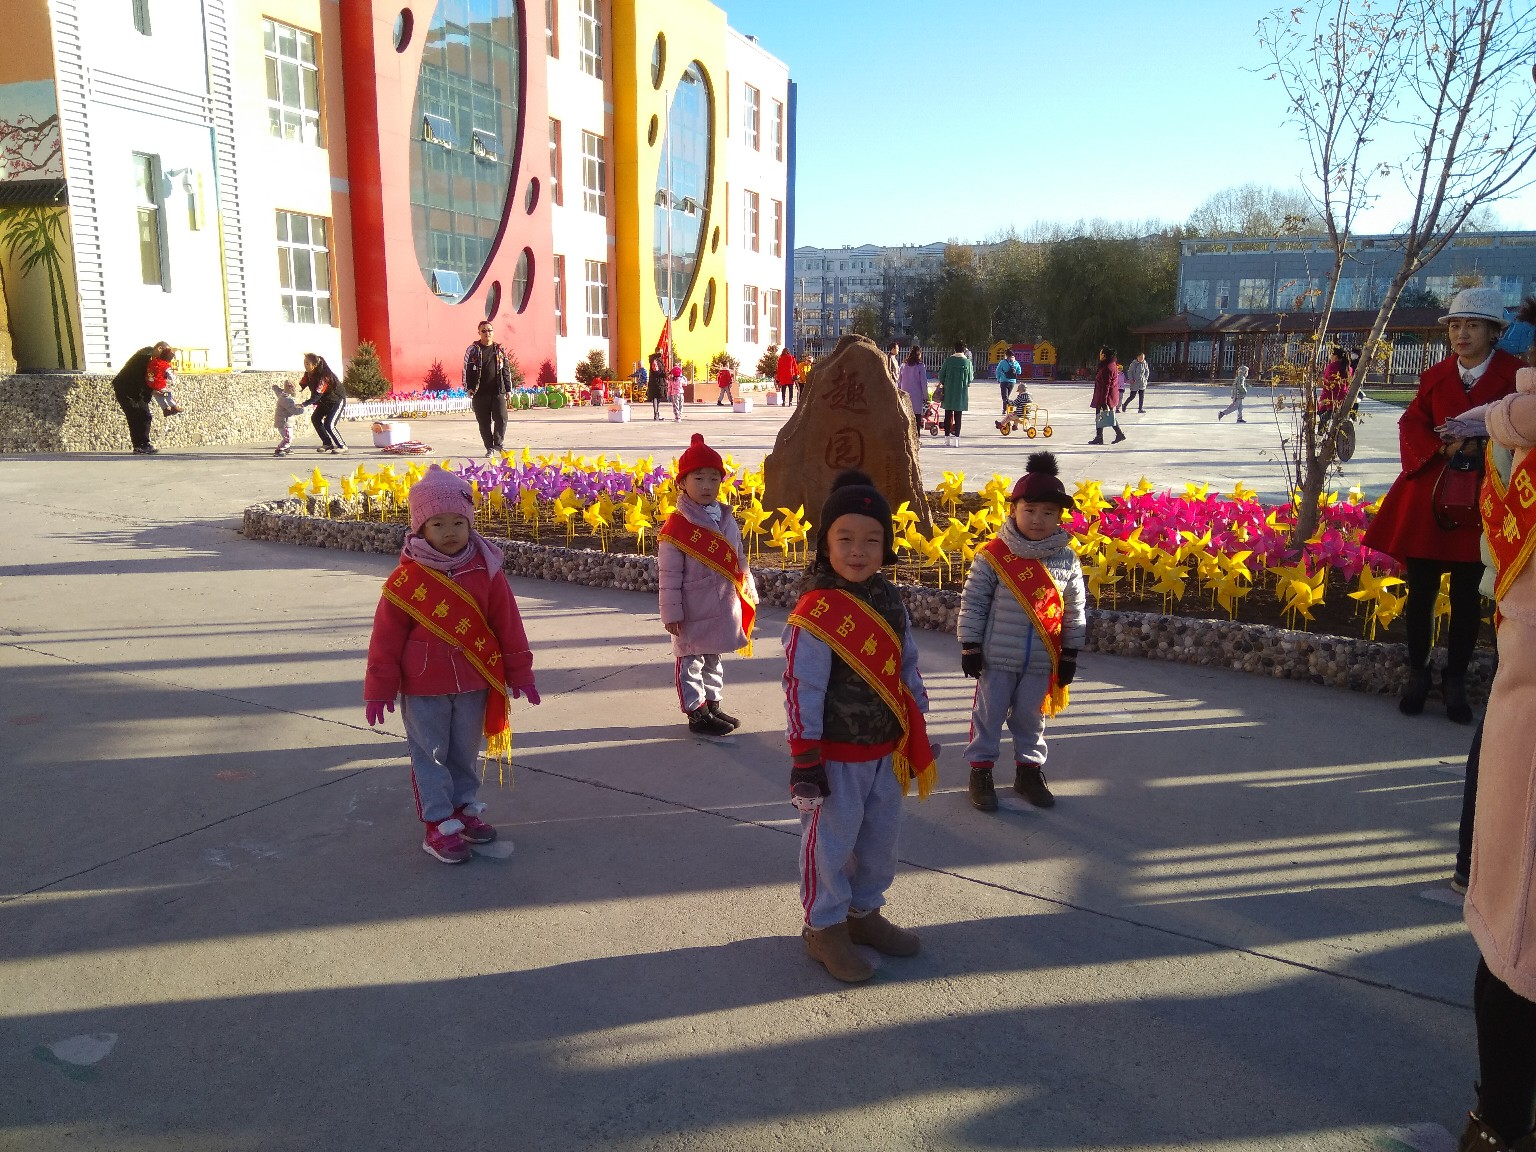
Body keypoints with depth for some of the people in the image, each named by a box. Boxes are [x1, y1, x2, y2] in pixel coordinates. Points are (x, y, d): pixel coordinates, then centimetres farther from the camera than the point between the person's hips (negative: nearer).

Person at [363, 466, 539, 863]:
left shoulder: (485, 571, -4)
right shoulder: (406, 580, -11)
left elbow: (507, 623, 2)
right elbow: (386, 637, -6)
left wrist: (519, 671, 5)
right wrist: (379, 688, -4)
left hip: (473, 683, 3)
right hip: (423, 687, -3)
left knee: (466, 752, 17)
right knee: (430, 755, 6)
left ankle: (464, 807, 34)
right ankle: (438, 824, 15)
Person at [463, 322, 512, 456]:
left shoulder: (500, 349, 11)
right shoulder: (473, 350, 4)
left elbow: (506, 370, 13)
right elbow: (467, 369, 3)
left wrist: (508, 389, 9)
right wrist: (468, 388, -5)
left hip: (498, 391, 1)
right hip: (480, 392, -1)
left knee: (501, 418, -11)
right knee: (484, 422, 3)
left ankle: (499, 443, 7)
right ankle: (489, 447, 13)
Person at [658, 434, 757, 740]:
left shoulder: (726, 520, 5)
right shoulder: (677, 528, -15)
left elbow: (740, 561, 14)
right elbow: (668, 576, -14)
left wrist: (748, 593, 14)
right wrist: (671, 612, -15)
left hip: (724, 609, 7)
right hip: (693, 613, -7)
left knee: (713, 659, 20)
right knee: (691, 662, 4)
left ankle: (712, 704, 33)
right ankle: (696, 713, 14)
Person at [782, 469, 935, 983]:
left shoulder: (889, 599, 1)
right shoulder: (815, 613, -21)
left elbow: (908, 669, 11)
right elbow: (801, 690, -19)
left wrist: (917, 738, 13)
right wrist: (804, 762, -17)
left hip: (886, 749, 7)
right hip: (838, 755, -7)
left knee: (882, 836, 20)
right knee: (831, 842, 8)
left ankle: (864, 911, 40)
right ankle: (823, 927, 27)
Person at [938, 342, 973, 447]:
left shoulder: (948, 360, -5)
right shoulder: (967, 362, -6)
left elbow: (941, 375, 0)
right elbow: (970, 379, 0)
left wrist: (942, 384, 18)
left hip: (948, 391, 1)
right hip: (961, 392, -1)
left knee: (948, 415, 9)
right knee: (958, 416, 5)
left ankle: (947, 439, 10)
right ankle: (956, 439, 3)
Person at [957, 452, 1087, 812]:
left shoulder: (1067, 561, -2)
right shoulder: (993, 555, -11)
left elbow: (1075, 611, 5)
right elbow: (972, 603, -7)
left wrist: (1069, 655, 6)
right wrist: (970, 648, -7)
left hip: (1041, 662, 3)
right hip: (997, 658, -2)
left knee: (1031, 718, 15)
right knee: (988, 715, 8)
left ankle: (1029, 771, 32)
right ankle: (980, 771, 23)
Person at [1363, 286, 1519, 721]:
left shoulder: (1513, 375, -2)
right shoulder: (1436, 376, 9)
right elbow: (1412, 424, 3)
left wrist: (1478, 446, -19)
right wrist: (1442, 448, -14)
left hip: (1480, 500, -2)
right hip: (1429, 496, 2)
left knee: (1466, 595, 4)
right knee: (1421, 590, 5)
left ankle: (1456, 681, 17)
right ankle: (1417, 675, 19)